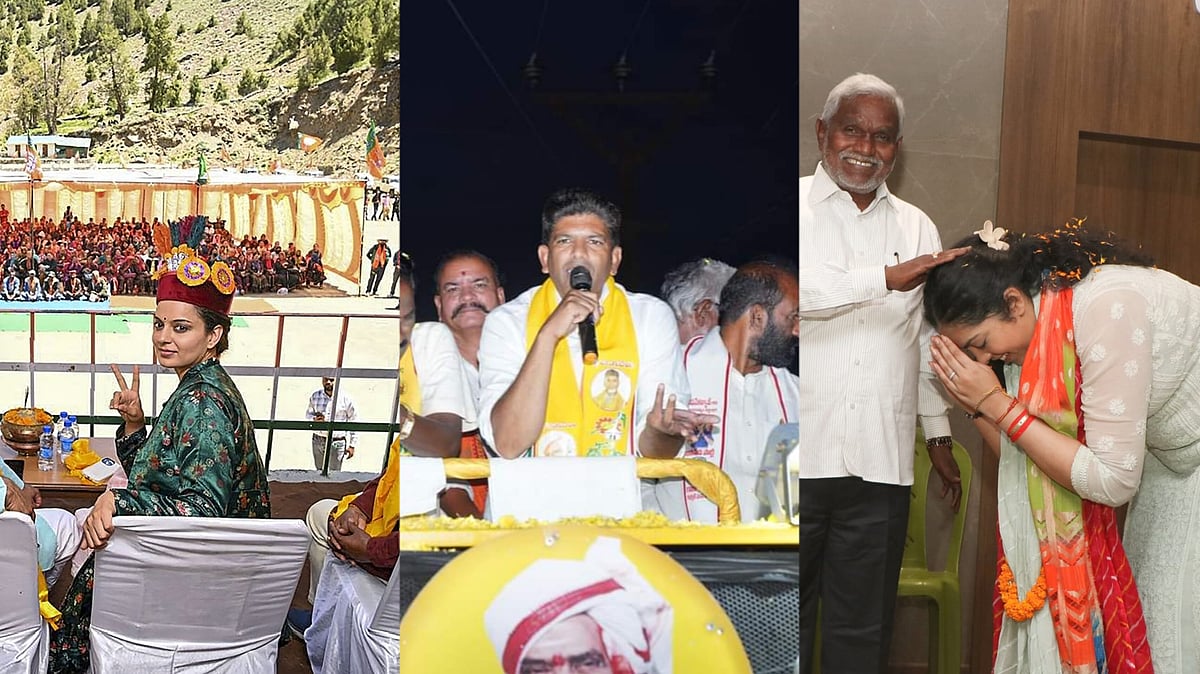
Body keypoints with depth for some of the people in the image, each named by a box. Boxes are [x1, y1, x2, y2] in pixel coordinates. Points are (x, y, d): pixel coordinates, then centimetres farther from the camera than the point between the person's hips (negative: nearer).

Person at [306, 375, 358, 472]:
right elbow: (308, 414, 12)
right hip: (318, 442, 4)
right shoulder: (315, 396, 3)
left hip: (337, 443, -4)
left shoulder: (345, 399, -6)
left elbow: (354, 421, 0)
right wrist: (314, 419, -14)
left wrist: (352, 445, -2)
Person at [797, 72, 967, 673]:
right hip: (794, 458, -3)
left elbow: (925, 338, 20)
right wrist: (888, 278, -22)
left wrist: (939, 433, 17)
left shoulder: (917, 228, 16)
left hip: (880, 465, 3)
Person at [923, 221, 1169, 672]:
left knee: (1179, 630, -8)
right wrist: (976, 405, -15)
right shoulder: (1031, 335, -7)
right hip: (1170, 461, 7)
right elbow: (1026, 458, 0)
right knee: (1148, 597, 4)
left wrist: (998, 404, -29)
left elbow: (1113, 480, -31)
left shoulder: (1103, 308, -32)